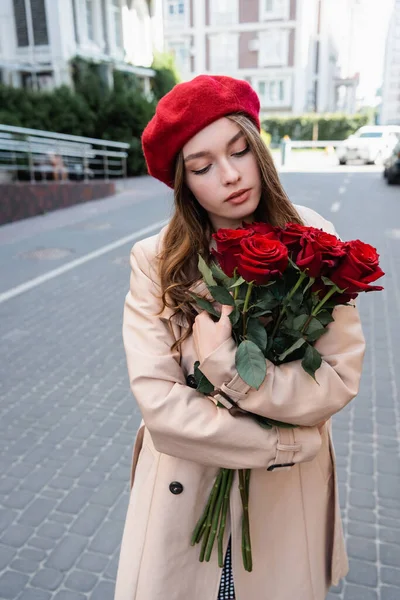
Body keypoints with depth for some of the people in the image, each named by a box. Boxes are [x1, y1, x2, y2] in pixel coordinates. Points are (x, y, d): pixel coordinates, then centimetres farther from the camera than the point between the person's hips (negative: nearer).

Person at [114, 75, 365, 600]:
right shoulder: (156, 261, -13)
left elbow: (341, 377, -14)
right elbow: (158, 400, -18)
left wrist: (227, 365, -27)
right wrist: (285, 443, -16)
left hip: (285, 500, 1)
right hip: (185, 494, 0)